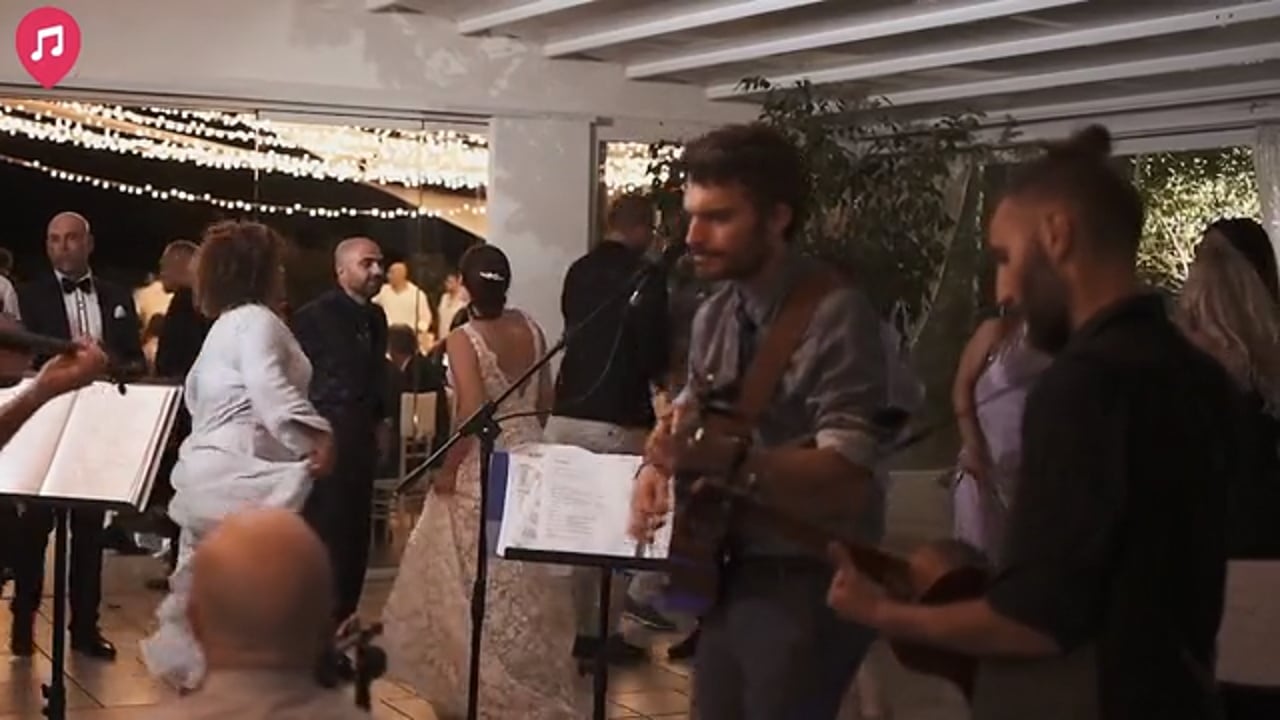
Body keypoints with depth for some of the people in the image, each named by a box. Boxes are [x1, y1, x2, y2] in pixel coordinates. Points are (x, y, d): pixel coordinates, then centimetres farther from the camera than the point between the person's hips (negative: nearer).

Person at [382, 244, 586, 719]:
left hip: (482, 467, -6)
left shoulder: (463, 339, -15)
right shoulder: (530, 330, 2)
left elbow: (473, 415, -20)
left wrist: (447, 469, -10)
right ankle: (534, 675, 27)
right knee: (527, 578, 16)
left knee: (477, 579, 7)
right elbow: (544, 400, 9)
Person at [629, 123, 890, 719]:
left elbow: (846, 477, -26)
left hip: (805, 585, -7)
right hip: (730, 572, 7)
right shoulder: (716, 315, 5)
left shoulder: (836, 315, -19)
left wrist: (727, 460, -40)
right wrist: (660, 467, -6)